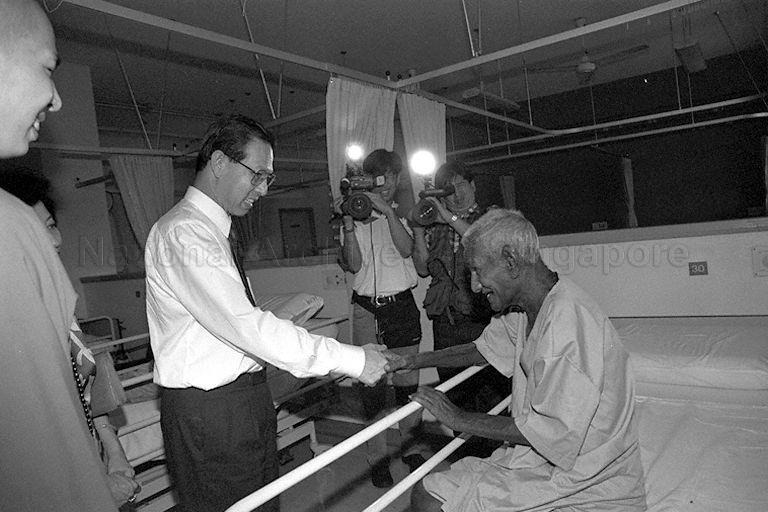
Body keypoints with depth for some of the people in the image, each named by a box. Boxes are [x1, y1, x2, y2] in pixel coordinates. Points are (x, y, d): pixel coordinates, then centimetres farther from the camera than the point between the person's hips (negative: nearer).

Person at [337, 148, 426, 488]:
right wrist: (348, 225, -14)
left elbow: (406, 248, -10)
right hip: (366, 307, -1)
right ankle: (377, 457, 15)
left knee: (408, 380, 6)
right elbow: (353, 265, -4)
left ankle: (410, 447, 25)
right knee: (371, 382, 1)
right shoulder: (355, 214, 7)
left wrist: (388, 211, -18)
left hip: (402, 305, 1)